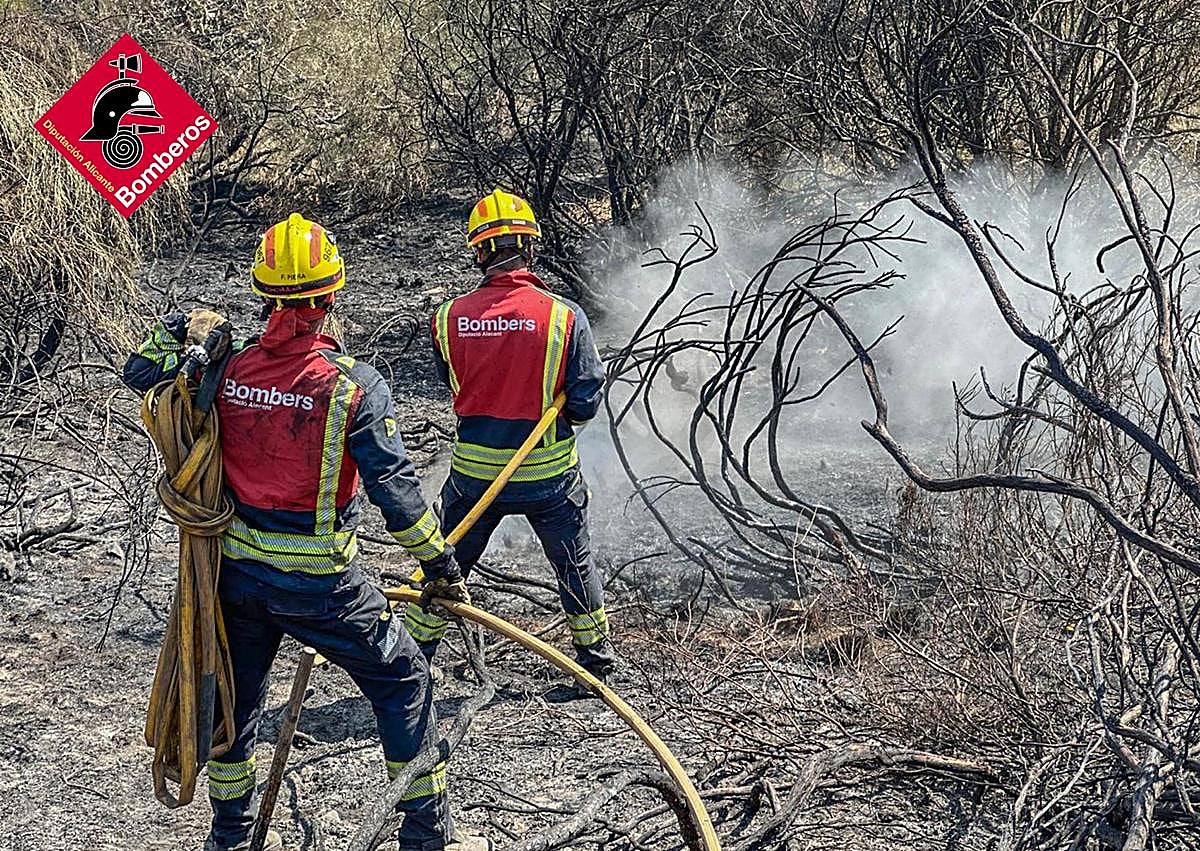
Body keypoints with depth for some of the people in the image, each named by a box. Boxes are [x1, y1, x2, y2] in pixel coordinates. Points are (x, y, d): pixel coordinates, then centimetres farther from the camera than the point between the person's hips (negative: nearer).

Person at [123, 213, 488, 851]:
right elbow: (394, 486, -16)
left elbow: (140, 372, 12)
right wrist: (439, 559, -5)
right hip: (321, 583, -4)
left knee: (237, 696, 22)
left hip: (239, 572, 4)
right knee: (402, 681, 12)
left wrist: (181, 329, 24)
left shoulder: (224, 369, -5)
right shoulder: (352, 384, -17)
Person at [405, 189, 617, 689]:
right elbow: (587, 402, -12)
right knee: (574, 563, 21)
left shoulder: (449, 319, -10)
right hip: (548, 472, -1)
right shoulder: (564, 316, -16)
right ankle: (596, 657, 35)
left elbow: (453, 387, 5)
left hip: (475, 471, 1)